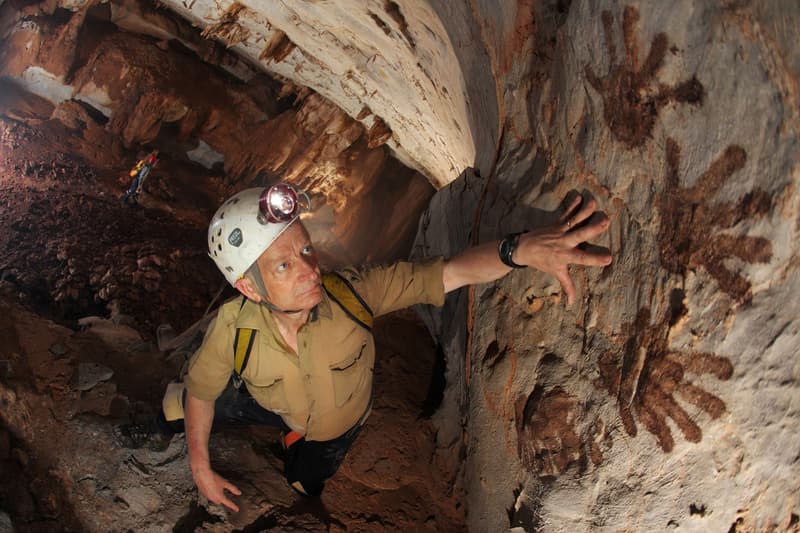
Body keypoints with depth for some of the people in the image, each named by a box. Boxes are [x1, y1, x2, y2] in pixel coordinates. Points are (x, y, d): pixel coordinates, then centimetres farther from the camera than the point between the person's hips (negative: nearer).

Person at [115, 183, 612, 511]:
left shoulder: (353, 291, -42)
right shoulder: (233, 328, -37)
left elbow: (448, 272, -51)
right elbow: (200, 391, -17)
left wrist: (518, 247, -71)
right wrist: (201, 468, -8)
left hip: (336, 428, 0)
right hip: (270, 404, 1)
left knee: (299, 493, 23)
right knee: (176, 409, 8)